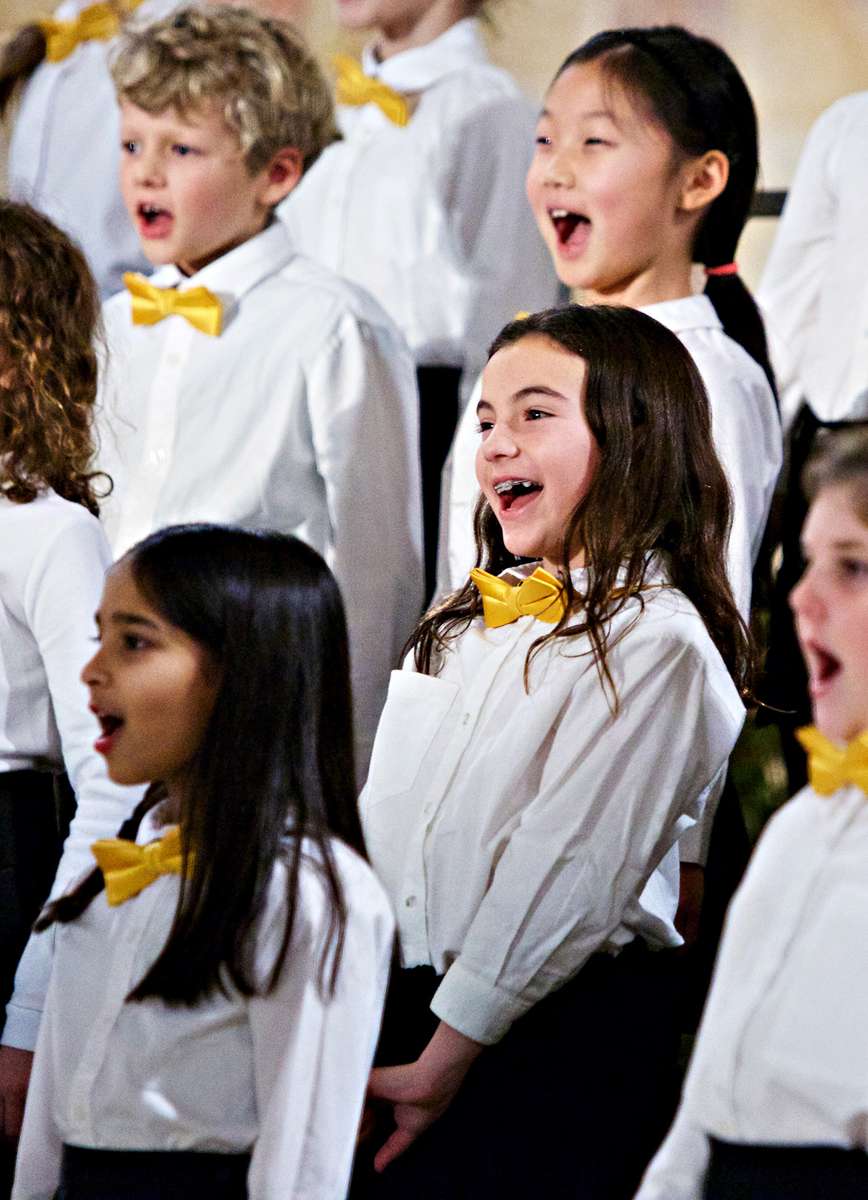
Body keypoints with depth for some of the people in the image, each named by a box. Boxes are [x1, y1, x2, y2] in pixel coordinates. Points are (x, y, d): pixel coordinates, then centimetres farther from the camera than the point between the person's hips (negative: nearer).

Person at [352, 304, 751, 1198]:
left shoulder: (655, 643, -12)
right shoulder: (471, 617, 15)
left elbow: (564, 877, -16)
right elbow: (382, 814, 15)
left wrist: (439, 1067, -15)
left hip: (555, 1044, -7)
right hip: (403, 1007, 7)